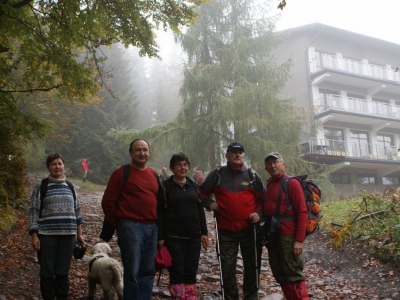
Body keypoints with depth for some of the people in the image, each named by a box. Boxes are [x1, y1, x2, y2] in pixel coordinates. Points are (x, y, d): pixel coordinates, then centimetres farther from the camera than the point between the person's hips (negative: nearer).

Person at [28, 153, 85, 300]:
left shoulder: (70, 187, 10)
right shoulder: (41, 187, 0)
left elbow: (76, 211, 15)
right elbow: (34, 212, -3)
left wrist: (79, 234, 13)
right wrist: (34, 236, -9)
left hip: (68, 235, 3)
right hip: (47, 235, -2)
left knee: (63, 272, 9)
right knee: (47, 272, 5)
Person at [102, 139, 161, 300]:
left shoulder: (154, 174, 14)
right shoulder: (121, 173, -4)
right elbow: (108, 201, -5)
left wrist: (157, 223, 12)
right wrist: (117, 225, -3)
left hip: (152, 228, 6)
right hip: (131, 227, -6)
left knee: (148, 271, 11)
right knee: (132, 272, -1)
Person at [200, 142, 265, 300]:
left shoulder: (252, 175, 5)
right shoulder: (216, 174, 3)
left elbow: (262, 198, 10)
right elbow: (203, 192, 14)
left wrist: (259, 213, -6)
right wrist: (209, 203, -4)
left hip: (250, 229, 1)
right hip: (226, 231, 0)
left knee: (252, 266, 9)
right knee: (227, 268, 4)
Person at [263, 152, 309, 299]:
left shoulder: (292, 183, -7)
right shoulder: (269, 185, 14)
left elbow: (302, 212, -12)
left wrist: (299, 239, -18)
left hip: (288, 237, -7)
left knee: (294, 276, -3)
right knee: (280, 276, 12)